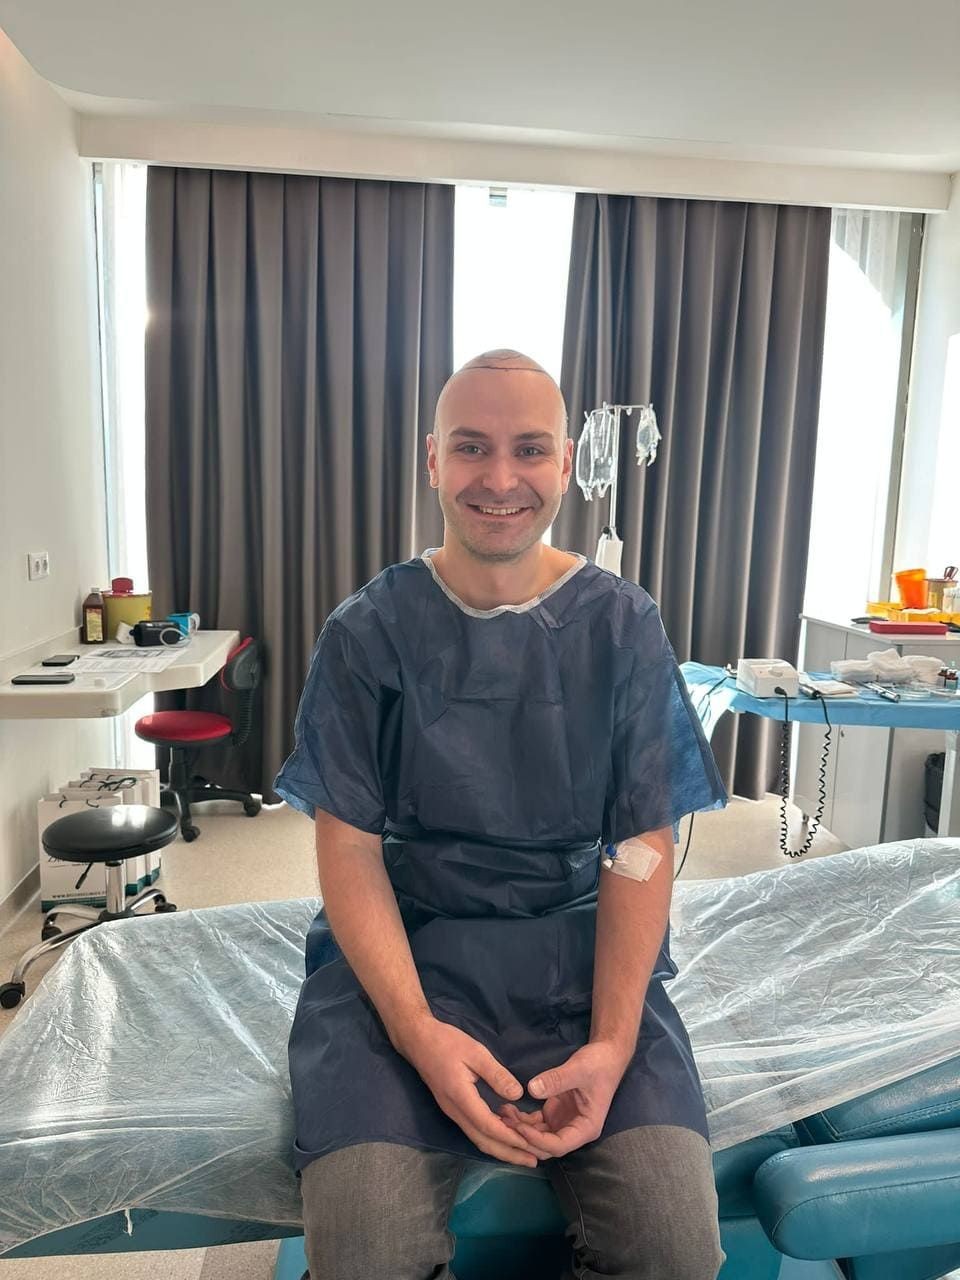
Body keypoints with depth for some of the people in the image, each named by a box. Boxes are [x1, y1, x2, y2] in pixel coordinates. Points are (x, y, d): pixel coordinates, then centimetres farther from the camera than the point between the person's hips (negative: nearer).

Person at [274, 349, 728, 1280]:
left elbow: (644, 846, -1)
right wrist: (418, 1031, -18)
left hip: (577, 945, 1)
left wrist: (612, 1041, -15)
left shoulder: (624, 628, 0)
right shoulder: (367, 633, -2)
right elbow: (350, 847, -4)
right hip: (404, 944, 0)